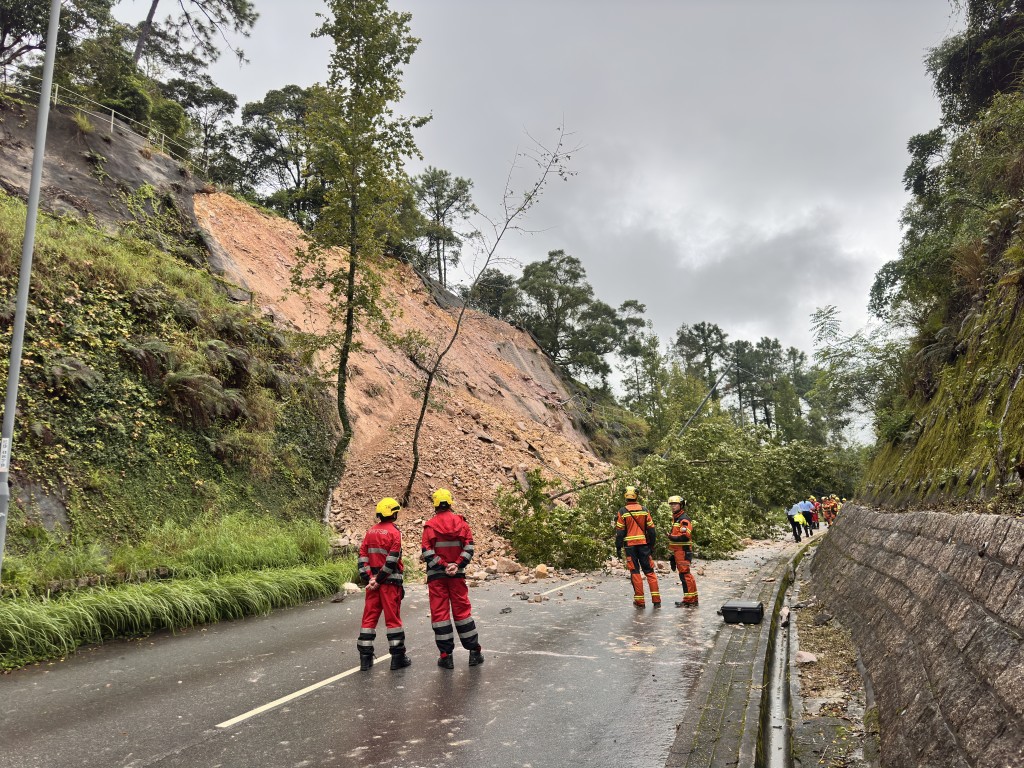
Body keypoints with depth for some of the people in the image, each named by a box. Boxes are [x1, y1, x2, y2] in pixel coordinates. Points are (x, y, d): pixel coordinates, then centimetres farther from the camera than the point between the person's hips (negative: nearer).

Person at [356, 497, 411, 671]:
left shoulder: (370, 532, 9)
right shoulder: (394, 532, -9)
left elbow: (362, 557, 5)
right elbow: (392, 560, -15)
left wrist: (368, 579, 0)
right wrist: (379, 580, -10)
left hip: (373, 581, 5)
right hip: (390, 581, -5)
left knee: (369, 617, 9)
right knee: (393, 618, 2)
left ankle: (365, 658, 10)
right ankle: (398, 657, 9)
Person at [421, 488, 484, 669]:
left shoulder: (430, 525, -5)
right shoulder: (461, 522, 2)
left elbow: (427, 553, -11)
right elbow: (469, 547, -5)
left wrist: (443, 566, -9)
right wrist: (457, 565, -9)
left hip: (436, 575, -2)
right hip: (457, 574, 2)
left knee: (439, 612, 5)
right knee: (462, 610, 12)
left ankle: (446, 656, 6)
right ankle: (475, 652, 16)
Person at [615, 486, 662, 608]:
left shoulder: (622, 512, -4)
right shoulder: (644, 510, 4)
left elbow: (620, 532, -5)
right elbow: (651, 530, 5)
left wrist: (618, 548, 1)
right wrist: (651, 545, 14)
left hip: (630, 545, -2)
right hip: (644, 544, 2)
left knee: (635, 572, 3)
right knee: (649, 571, 8)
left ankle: (640, 601, 3)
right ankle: (656, 600, 4)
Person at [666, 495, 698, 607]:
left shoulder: (684, 519, -12)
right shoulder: (675, 518, 20)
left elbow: (684, 536, -24)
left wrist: (671, 537, -14)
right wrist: (672, 554, 26)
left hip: (683, 551, -10)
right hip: (678, 551, 10)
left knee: (684, 574, -9)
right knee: (686, 575, 13)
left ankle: (688, 600, -6)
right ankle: (693, 599, 19)